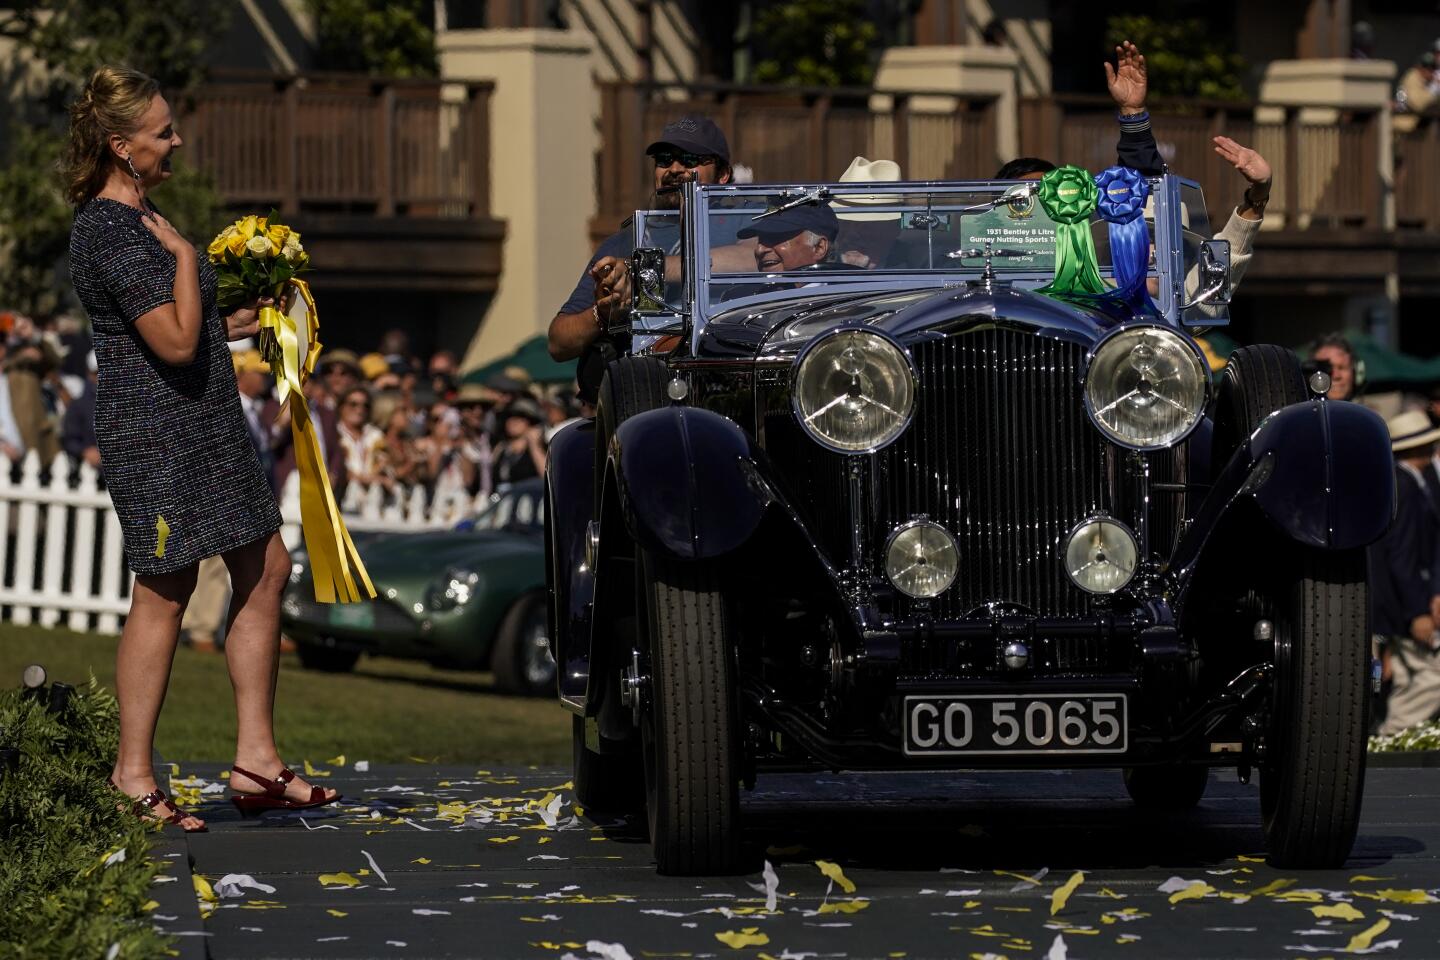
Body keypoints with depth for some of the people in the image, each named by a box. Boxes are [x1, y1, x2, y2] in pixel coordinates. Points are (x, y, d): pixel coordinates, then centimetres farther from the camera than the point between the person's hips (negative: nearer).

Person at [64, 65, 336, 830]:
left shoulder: (138, 217, 14)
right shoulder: (111, 230, -19)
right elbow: (175, 343, -23)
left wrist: (233, 324, 16)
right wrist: (183, 252, -15)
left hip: (203, 424, 10)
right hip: (157, 430, -10)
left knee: (265, 567, 10)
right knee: (165, 592, -4)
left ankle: (256, 756, 13)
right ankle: (133, 773, 5)